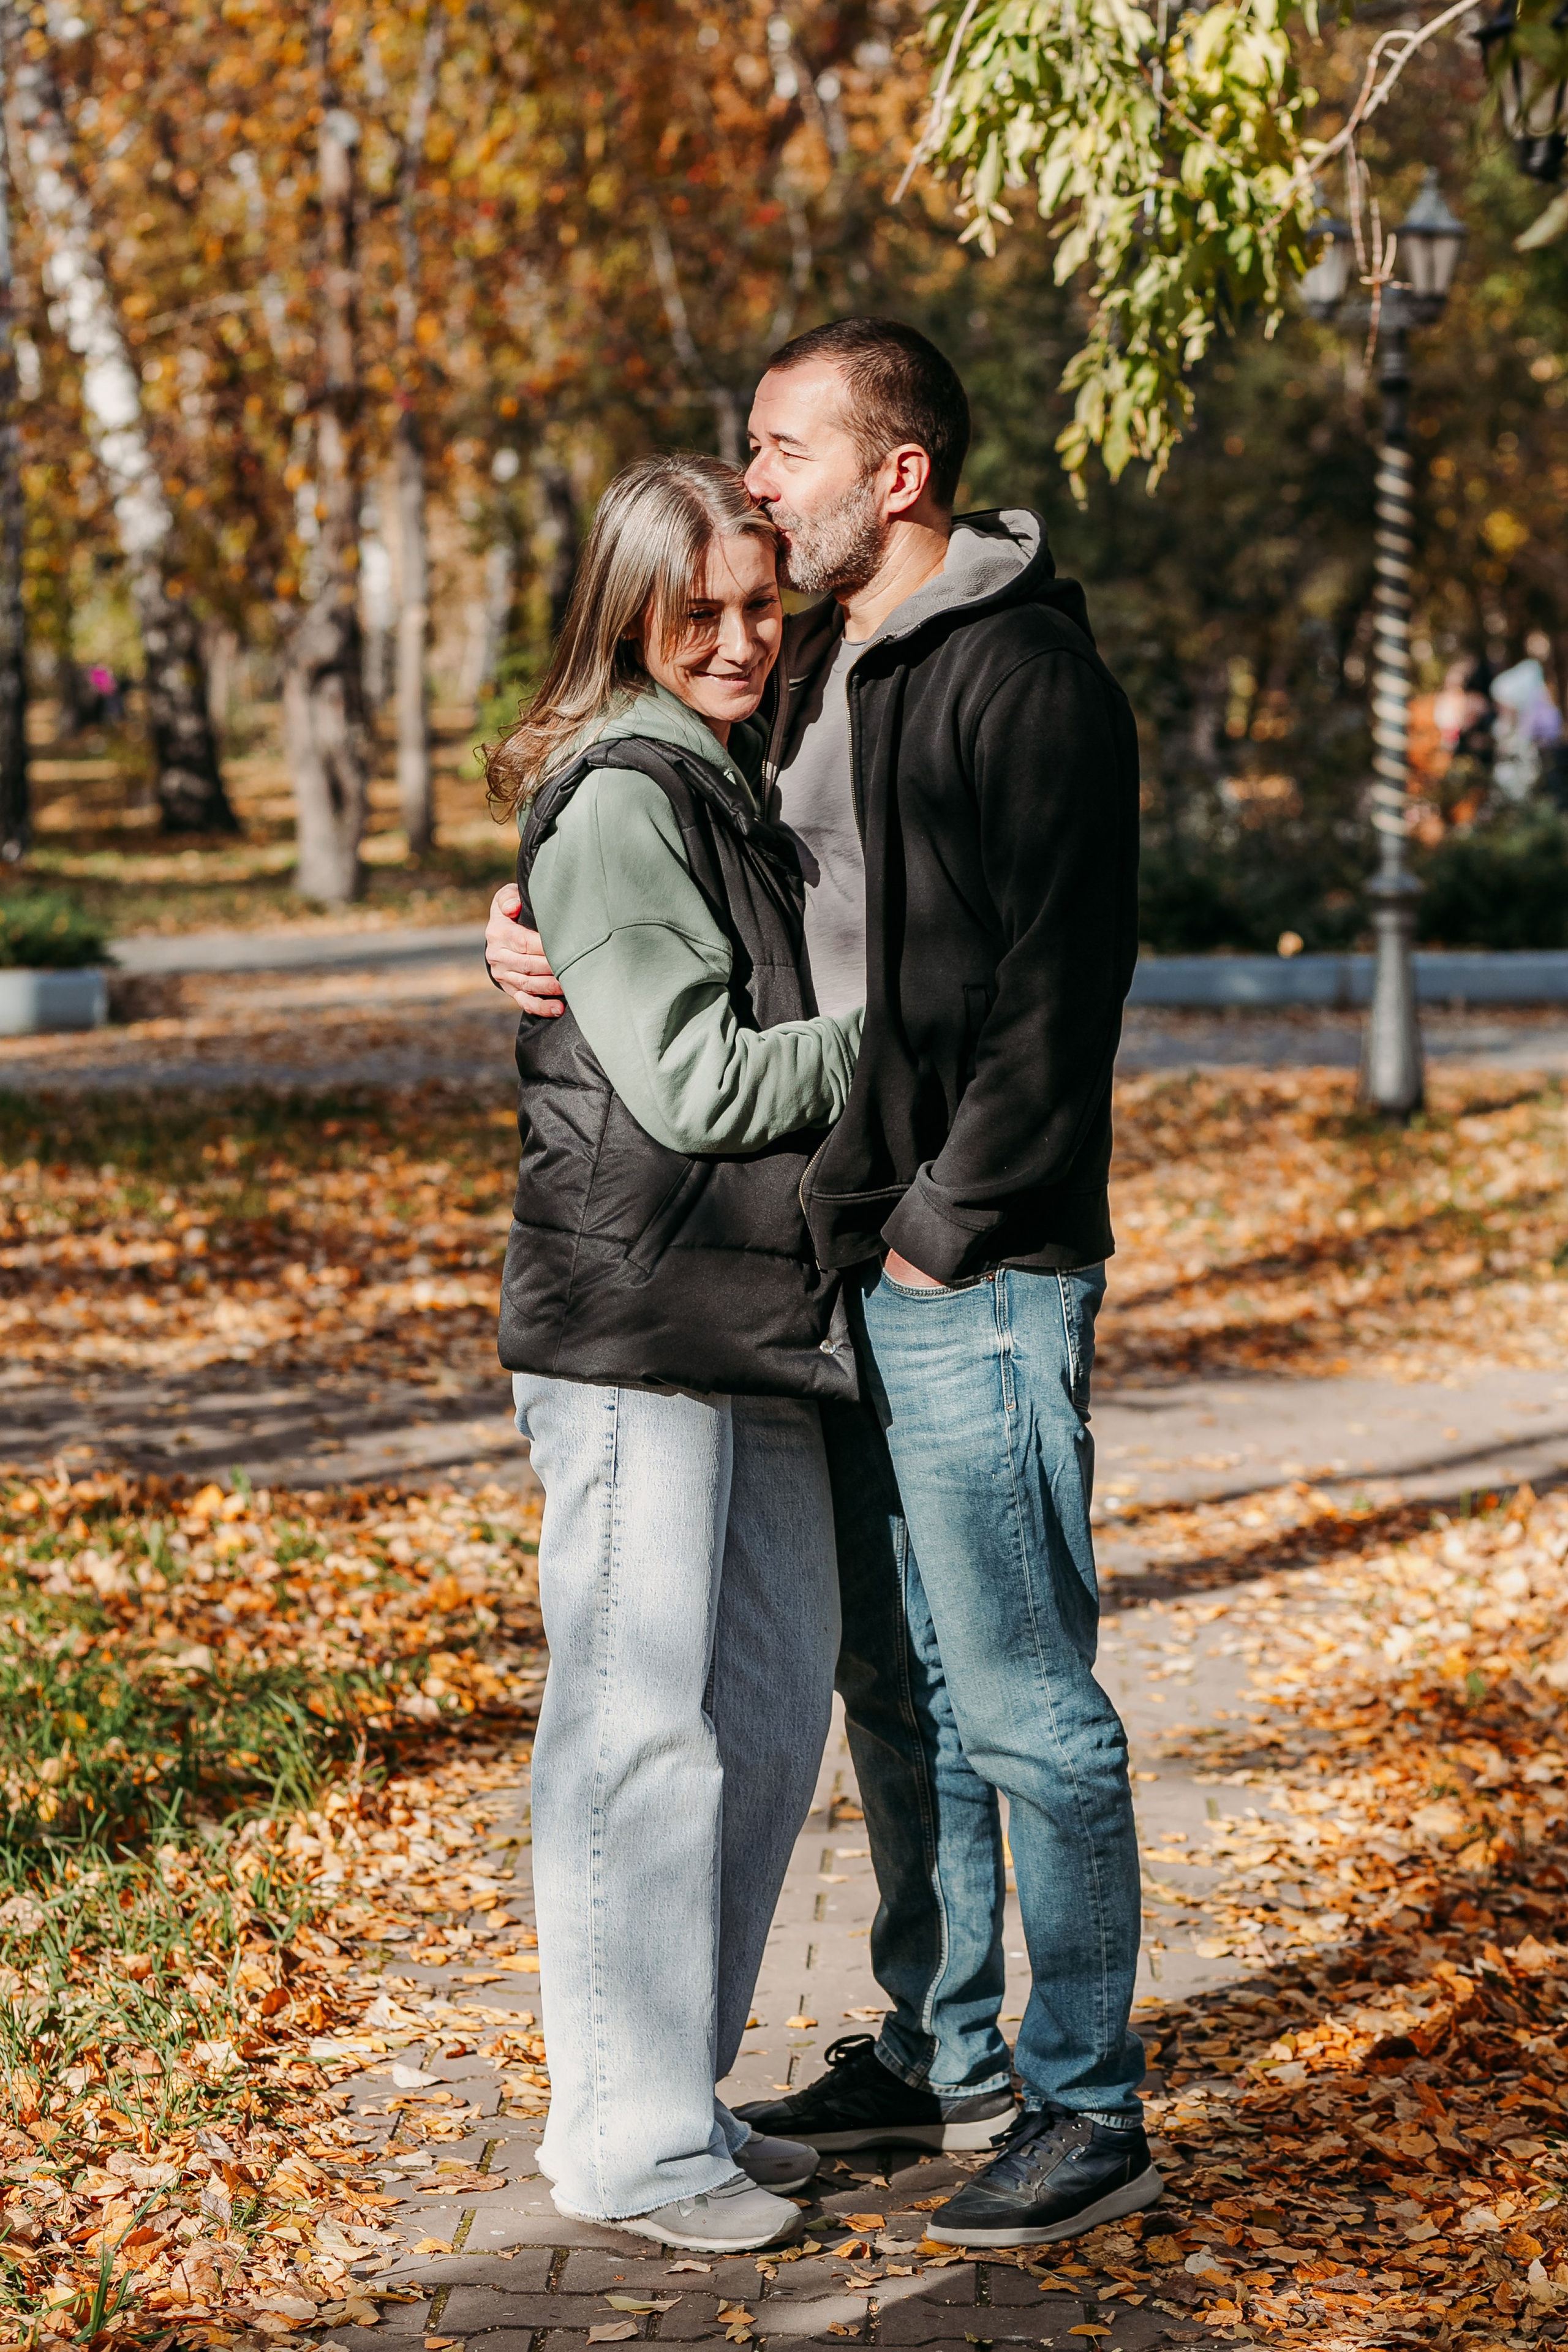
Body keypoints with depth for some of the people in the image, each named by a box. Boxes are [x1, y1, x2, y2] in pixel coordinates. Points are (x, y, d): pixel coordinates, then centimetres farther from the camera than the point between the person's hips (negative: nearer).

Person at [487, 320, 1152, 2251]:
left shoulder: (1026, 677, -12)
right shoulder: (811, 678, 15)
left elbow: (1056, 998, -16)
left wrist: (940, 1229, -16)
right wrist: (542, 939, 1)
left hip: (977, 1282, -9)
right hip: (847, 1266, 9)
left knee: (1023, 1706, -2)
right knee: (896, 1690, 16)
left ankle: (1089, 2112, 9)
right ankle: (943, 2055, 29)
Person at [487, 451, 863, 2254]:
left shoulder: (735, 786, 19)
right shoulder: (619, 799, -10)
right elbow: (693, 1081, -15)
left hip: (753, 1323, 9)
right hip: (634, 1325, -9)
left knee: (773, 1704, 13)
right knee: (645, 1725, -3)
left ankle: (675, 2095, 25)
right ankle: (628, 2141, 8)